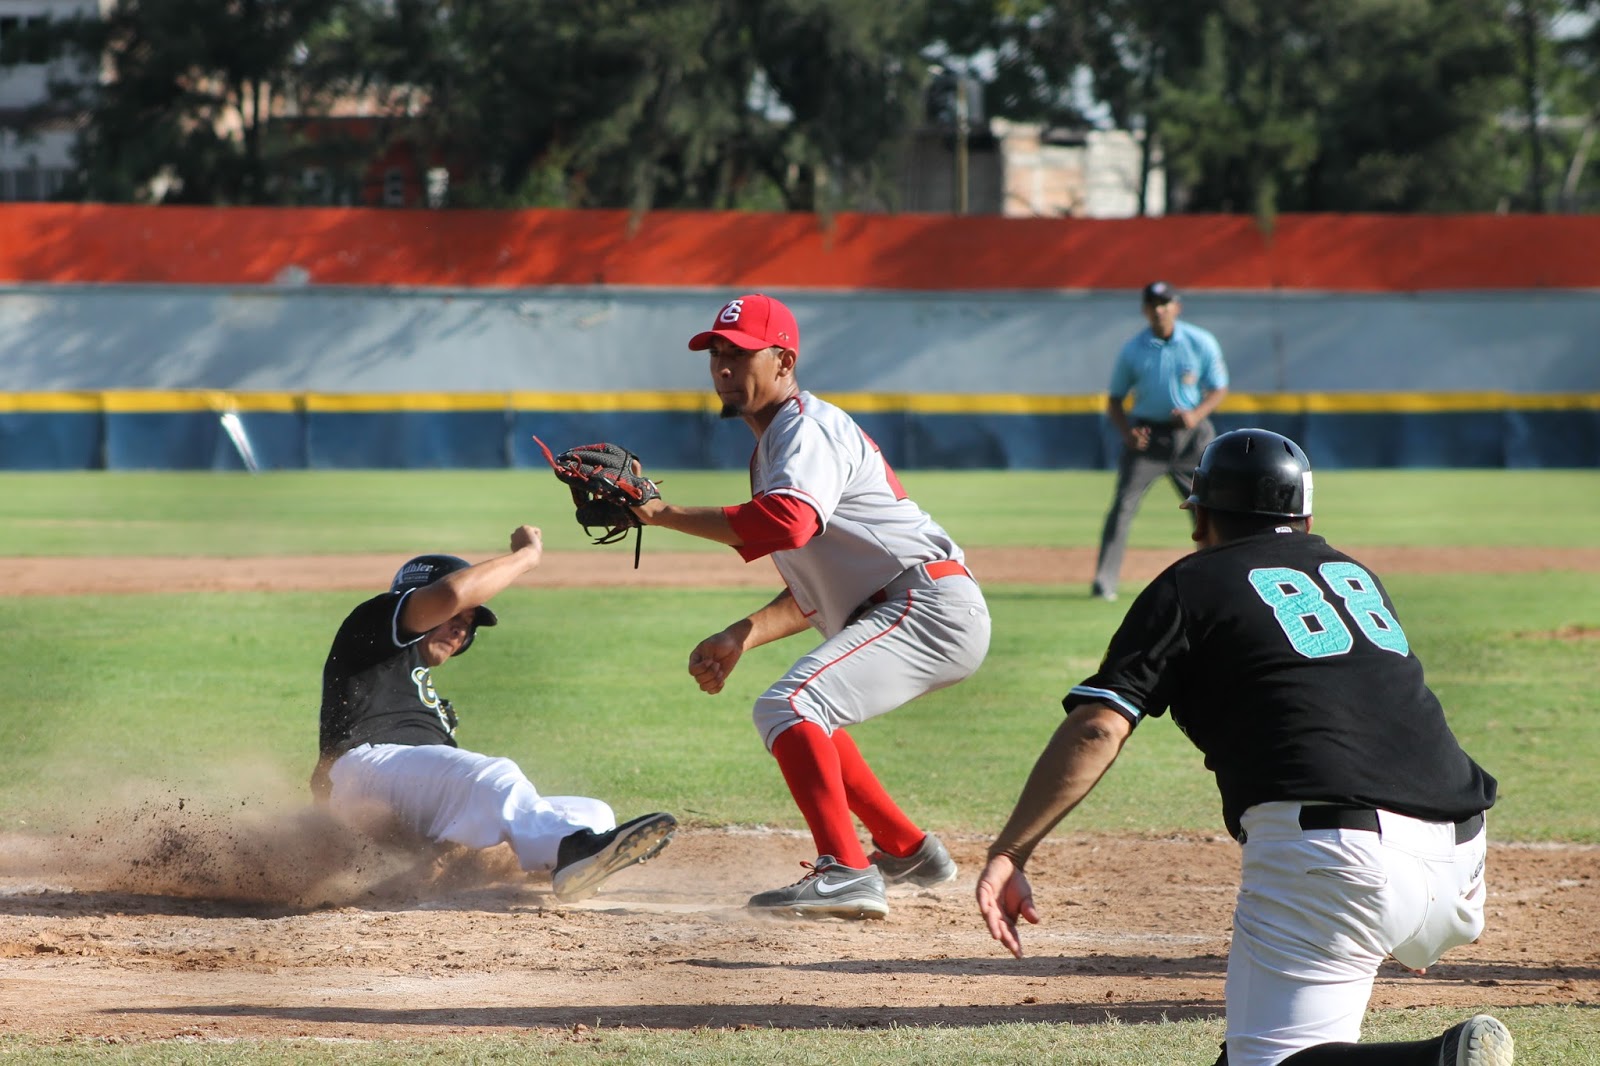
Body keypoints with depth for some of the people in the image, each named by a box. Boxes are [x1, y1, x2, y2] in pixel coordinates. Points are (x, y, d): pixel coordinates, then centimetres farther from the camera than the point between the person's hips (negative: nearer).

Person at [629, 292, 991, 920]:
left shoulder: (807, 429, -9)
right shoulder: (774, 446, 23)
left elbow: (788, 523, -32)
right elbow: (814, 595, 24)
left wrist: (666, 514, -28)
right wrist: (741, 638, 11)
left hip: (928, 605, -11)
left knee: (787, 709, -26)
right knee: (809, 719, 30)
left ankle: (847, 873, -37)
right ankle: (907, 852, 35)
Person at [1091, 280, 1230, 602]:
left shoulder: (1201, 343, -3)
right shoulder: (1132, 351, -2)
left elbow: (1219, 389, 2)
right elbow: (1115, 399, 6)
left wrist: (1197, 415, -18)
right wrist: (1126, 431, -13)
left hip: (1191, 433, 1)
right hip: (1147, 436, -1)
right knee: (1123, 505, -11)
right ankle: (1104, 583, -11)